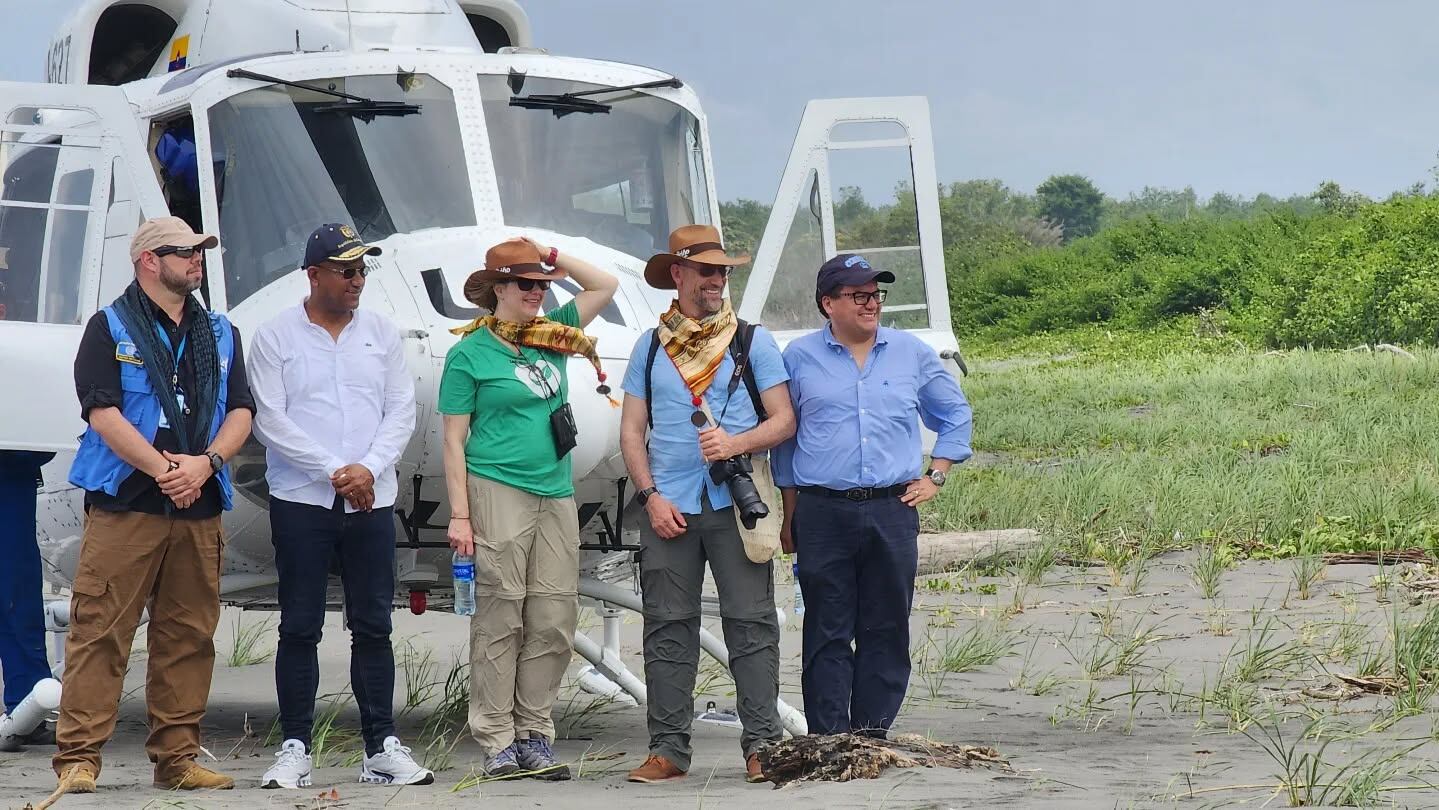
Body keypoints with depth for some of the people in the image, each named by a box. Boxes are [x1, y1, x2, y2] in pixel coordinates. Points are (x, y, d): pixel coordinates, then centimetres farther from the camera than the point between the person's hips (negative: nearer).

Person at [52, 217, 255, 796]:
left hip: (199, 507, 5)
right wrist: (162, 470, -14)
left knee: (189, 637, 6)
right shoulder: (109, 329, 2)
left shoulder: (220, 335, 18)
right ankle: (78, 758, -7)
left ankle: (177, 757, 12)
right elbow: (103, 412, -8)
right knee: (100, 632, -8)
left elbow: (241, 411, 10)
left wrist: (205, 463, -8)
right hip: (124, 505, -5)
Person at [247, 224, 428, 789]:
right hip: (300, 502, -3)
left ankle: (381, 748, 7)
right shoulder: (275, 337, 0)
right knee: (299, 628, -1)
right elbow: (270, 421, -6)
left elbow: (401, 412, 8)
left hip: (371, 501, 3)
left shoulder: (381, 333, 11)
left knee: (373, 626, 4)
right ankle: (294, 748, 4)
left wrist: (369, 469, -9)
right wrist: (335, 472, -11)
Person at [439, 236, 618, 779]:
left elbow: (605, 286, 22)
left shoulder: (552, 336, 14)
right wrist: (459, 514, -8)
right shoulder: (470, 353, 0)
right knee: (500, 617, -6)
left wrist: (554, 257, 10)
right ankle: (497, 743, -3)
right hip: (498, 490, -5)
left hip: (556, 494, 6)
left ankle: (534, 735, 6)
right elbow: (454, 441, -2)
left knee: (555, 620, 1)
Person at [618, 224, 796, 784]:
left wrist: (734, 444, -14)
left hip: (737, 506, -2)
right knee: (668, 629, 1)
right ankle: (668, 748, 4)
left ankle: (762, 744, -3)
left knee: (751, 625, -5)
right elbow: (631, 433, 10)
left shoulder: (753, 342, 8)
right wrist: (652, 496, -3)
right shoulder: (650, 348, 12)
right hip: (668, 508, 2)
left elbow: (783, 420, 3)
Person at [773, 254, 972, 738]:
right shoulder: (799, 358, 7)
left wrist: (935, 477, 12)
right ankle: (828, 740, -1)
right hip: (823, 514, -2)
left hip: (893, 512, 2)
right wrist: (789, 516, 10)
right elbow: (783, 437, 12)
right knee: (828, 633, -2)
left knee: (886, 631, 3)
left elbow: (955, 415, 22)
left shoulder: (912, 353, 10)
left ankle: (873, 735, 8)